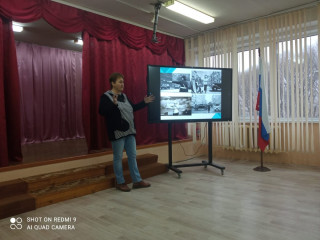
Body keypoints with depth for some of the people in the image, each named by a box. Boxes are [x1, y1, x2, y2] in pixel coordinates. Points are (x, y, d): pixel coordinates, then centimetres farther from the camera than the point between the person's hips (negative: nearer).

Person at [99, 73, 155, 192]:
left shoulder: (124, 96, 14)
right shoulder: (106, 96, -8)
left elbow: (132, 108, 25)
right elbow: (102, 111, -20)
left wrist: (144, 102, 20)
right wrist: (114, 104, -32)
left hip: (129, 131, 8)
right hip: (117, 132, -7)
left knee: (132, 156, 10)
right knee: (118, 157, 3)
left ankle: (137, 181, 19)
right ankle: (120, 182, 18)